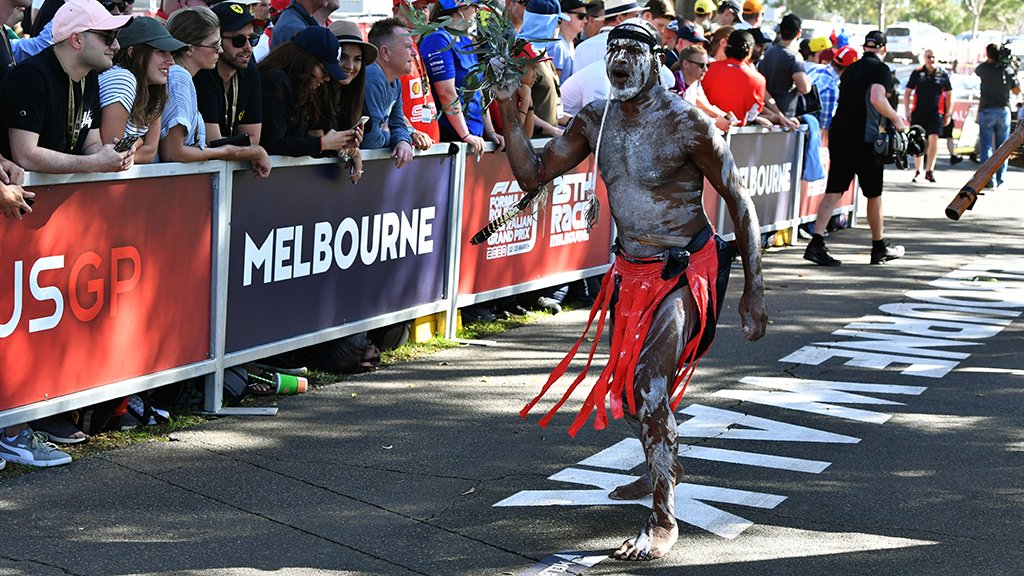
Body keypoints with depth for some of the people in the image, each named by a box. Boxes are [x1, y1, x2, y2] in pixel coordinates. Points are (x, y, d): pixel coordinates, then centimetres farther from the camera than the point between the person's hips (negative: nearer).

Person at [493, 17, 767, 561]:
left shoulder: (685, 123, -17)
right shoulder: (595, 120, 0)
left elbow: (739, 201, -11)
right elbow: (532, 173, 3)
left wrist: (753, 289, -14)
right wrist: (507, 108, -11)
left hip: (686, 271, -7)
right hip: (630, 270, 7)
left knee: (650, 383, -21)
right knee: (625, 383, 18)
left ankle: (664, 518, -9)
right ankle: (660, 471, 46)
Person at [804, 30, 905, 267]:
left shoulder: (851, 69, 17)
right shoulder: (881, 70, -5)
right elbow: (877, 99, -22)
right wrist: (896, 119, -8)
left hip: (838, 134, 6)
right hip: (863, 139, -6)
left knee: (833, 192, 1)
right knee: (874, 194, 9)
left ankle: (816, 244, -12)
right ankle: (879, 248, 21)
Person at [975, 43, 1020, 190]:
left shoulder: (984, 68, -6)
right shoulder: (1008, 70, -2)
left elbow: (976, 71, 19)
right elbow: (1017, 91, 8)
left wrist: (989, 61, 19)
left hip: (986, 111, -2)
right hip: (1004, 111, 2)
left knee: (986, 147, 0)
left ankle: (989, 180, -6)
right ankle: (1001, 180, 9)